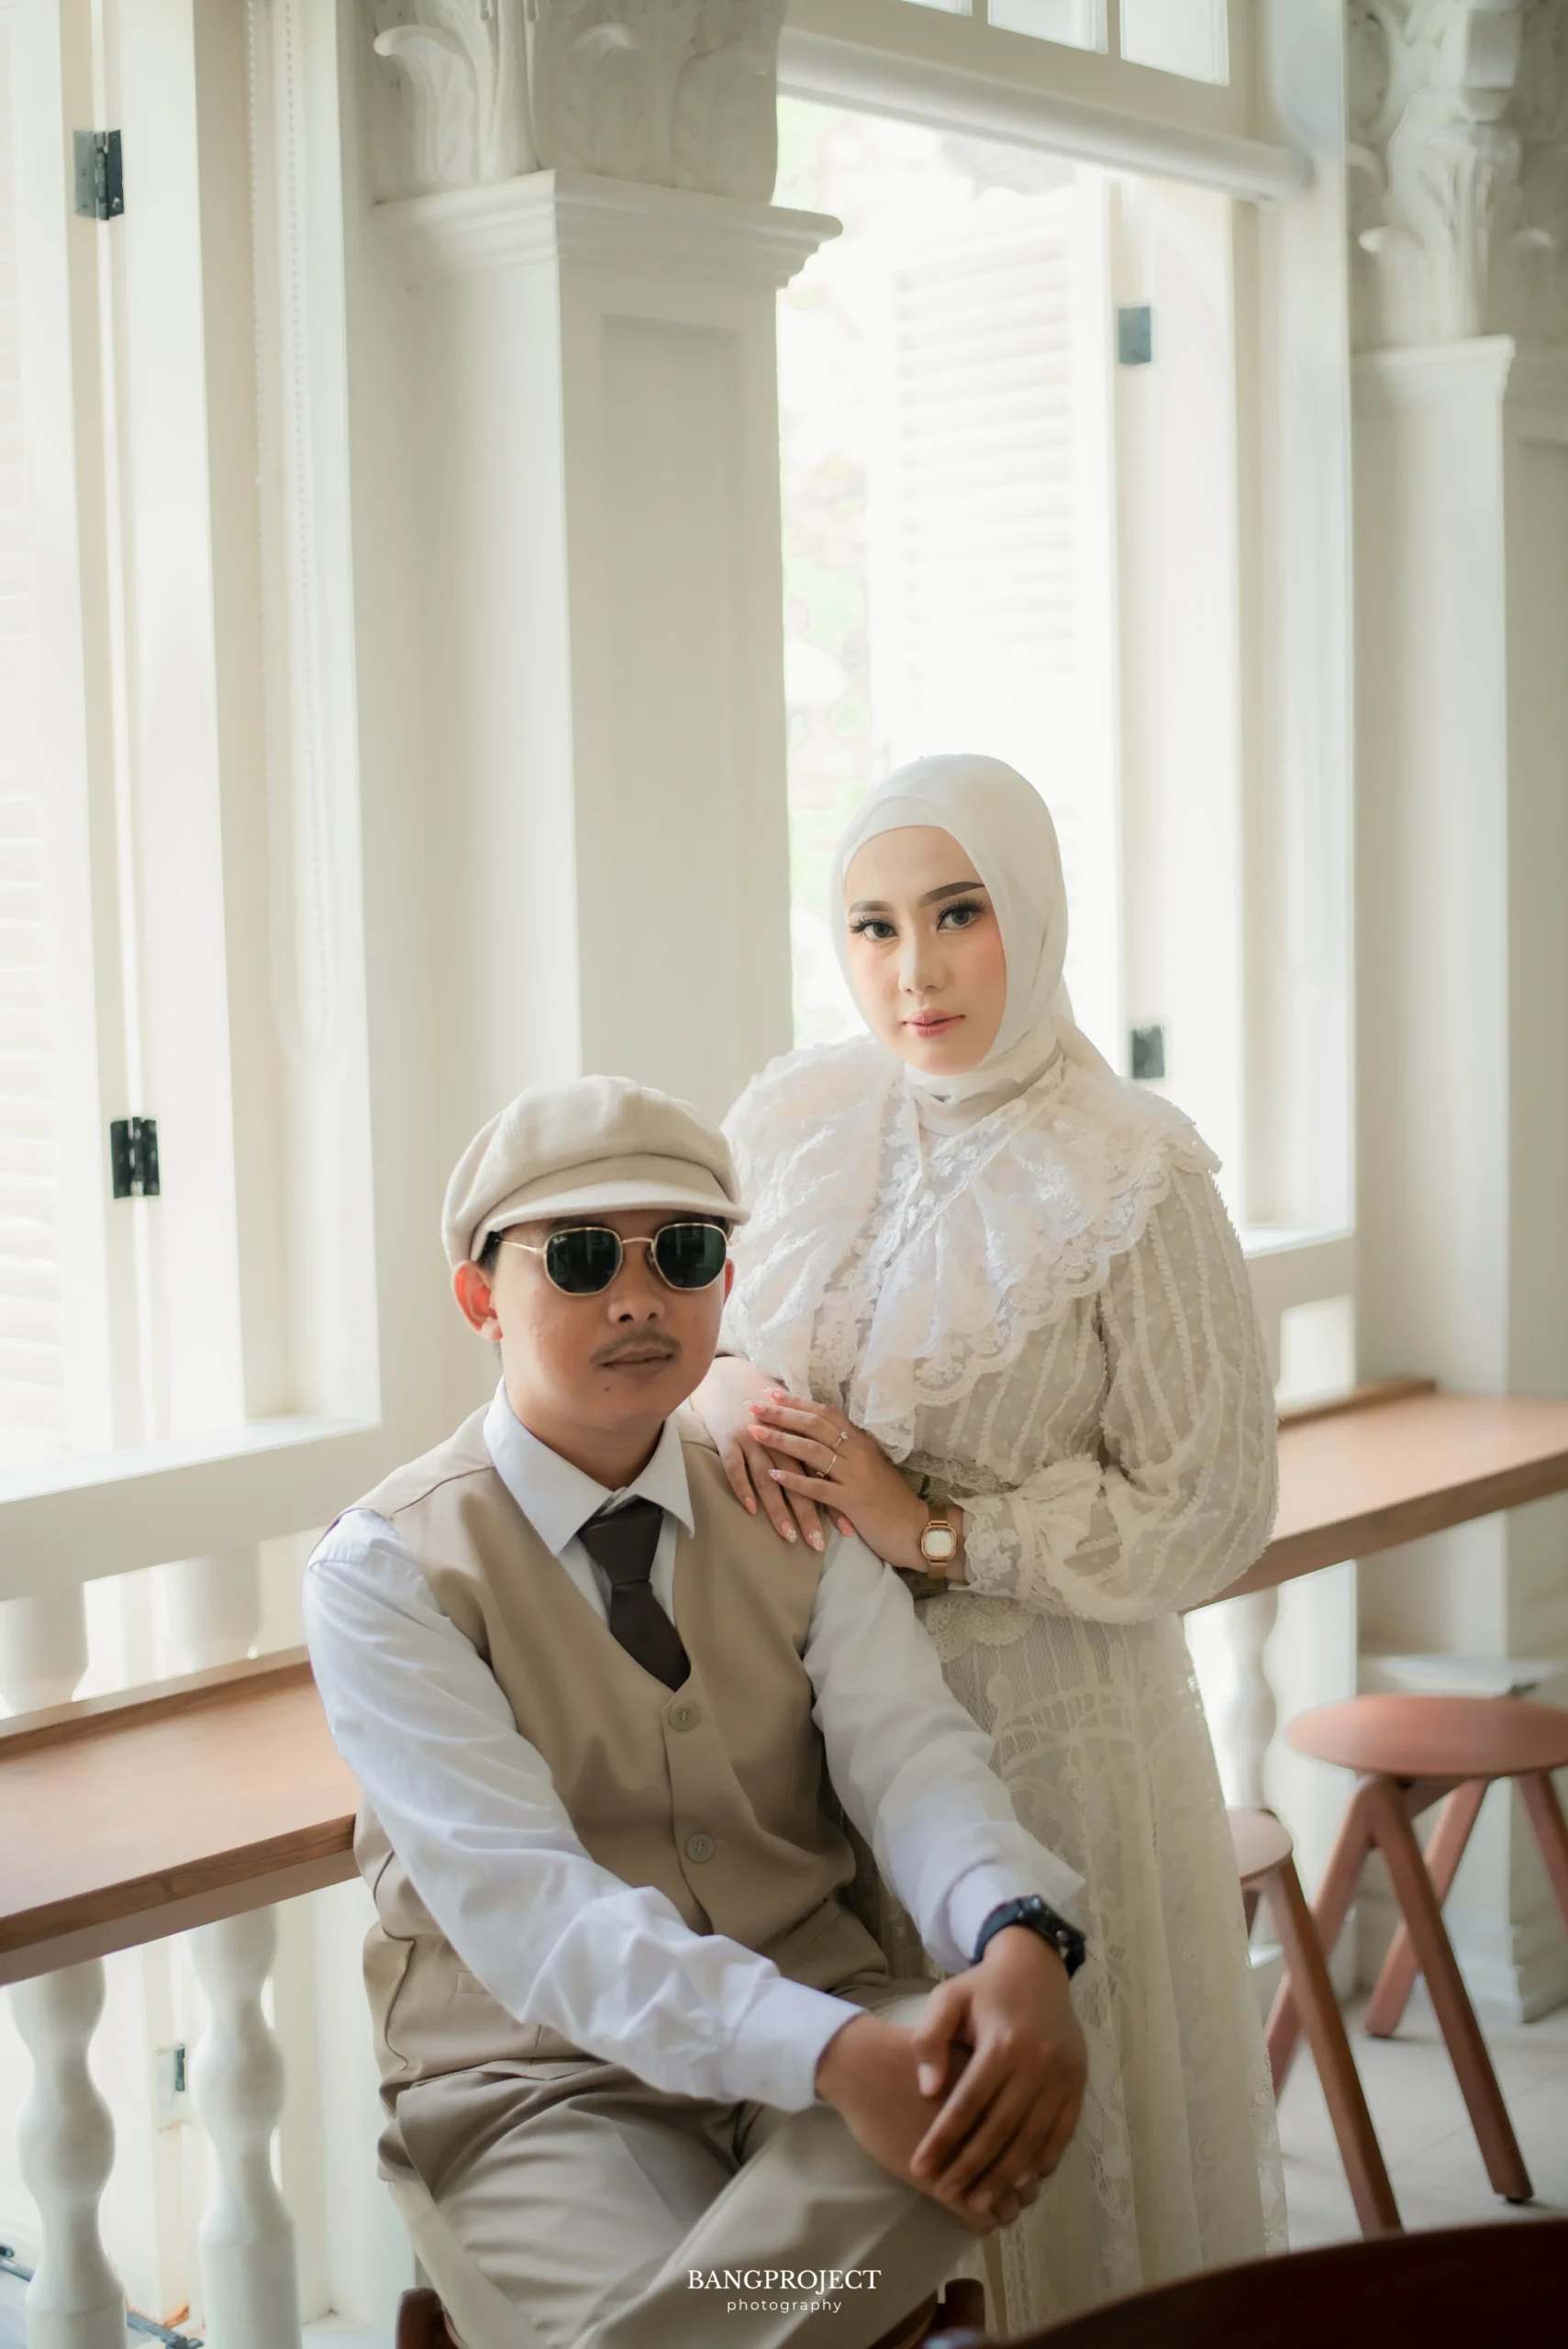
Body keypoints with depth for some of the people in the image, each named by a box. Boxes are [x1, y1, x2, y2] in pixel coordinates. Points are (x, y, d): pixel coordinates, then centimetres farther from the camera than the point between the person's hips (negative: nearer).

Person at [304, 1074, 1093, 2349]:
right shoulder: (384, 1573, -8)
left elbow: (910, 1754, -8)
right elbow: (517, 1896, -20)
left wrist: (1020, 1942, -33)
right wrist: (828, 2053, -34)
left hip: (828, 2014, 5)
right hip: (542, 2073, -5)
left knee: (992, 2083, -29)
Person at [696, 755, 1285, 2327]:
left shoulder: (1130, 1184, -11)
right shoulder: (793, 1125, 2)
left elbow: (1206, 1513, -10)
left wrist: (935, 1529, -16)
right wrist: (726, 1391, -8)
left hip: (1044, 1719, -4)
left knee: (1062, 2134, 7)